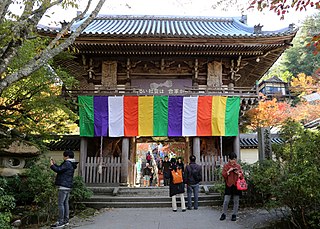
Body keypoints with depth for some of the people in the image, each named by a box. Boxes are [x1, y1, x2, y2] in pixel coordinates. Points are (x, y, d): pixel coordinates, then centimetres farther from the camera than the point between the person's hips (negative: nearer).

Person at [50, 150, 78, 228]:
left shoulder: (67, 163, -14)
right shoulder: (71, 164, 16)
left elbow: (58, 170, -17)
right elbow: (61, 168, 23)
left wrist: (52, 165, -3)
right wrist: (54, 163, 21)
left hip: (63, 186, -10)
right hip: (68, 186, 10)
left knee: (60, 204, -6)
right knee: (65, 203, 13)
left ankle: (60, 222, -4)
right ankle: (66, 220, 19)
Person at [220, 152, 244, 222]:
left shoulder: (238, 166, 9)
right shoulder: (226, 166, 3)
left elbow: (242, 175, 11)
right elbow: (223, 175, -1)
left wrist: (238, 173, -9)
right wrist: (229, 171, -14)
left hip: (236, 185, 2)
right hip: (229, 185, -2)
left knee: (236, 201, 5)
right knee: (226, 201, -3)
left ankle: (234, 215, 16)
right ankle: (224, 214, 11)